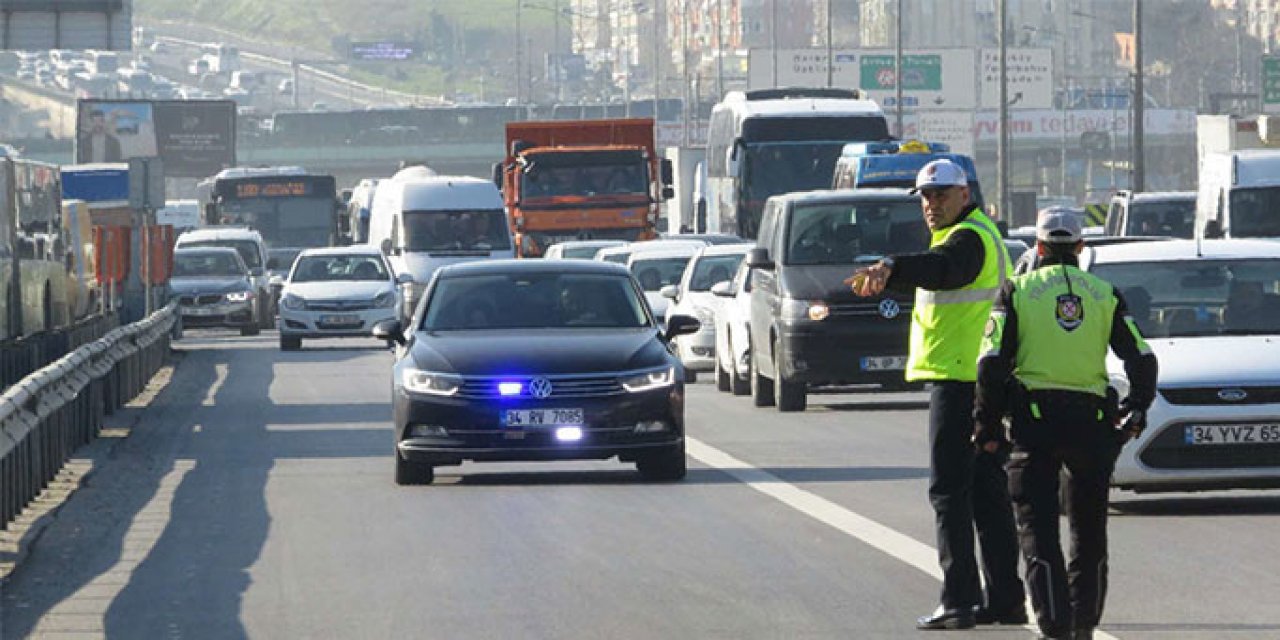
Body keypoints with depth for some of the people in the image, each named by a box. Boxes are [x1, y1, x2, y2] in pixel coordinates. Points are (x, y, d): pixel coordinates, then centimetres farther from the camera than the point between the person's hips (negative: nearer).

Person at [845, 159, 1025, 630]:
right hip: (986, 379, 11)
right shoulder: (981, 233, 19)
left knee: (950, 491, -9)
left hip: (959, 378, -11)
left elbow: (939, 268, -38)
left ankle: (959, 600, -13)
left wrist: (891, 268, -54)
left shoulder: (967, 238, -15)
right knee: (987, 491, 14)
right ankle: (1005, 597, 18)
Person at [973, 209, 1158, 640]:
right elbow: (1142, 359, 6)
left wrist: (986, 426, 2)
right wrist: (1136, 410, 22)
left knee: (1037, 527, -1)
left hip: (1035, 417, -2)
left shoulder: (1018, 291, 3)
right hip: (1091, 419, 2)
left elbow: (993, 362, -5)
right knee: (1089, 527, 16)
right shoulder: (1104, 295, 10)